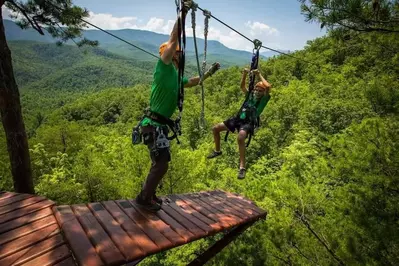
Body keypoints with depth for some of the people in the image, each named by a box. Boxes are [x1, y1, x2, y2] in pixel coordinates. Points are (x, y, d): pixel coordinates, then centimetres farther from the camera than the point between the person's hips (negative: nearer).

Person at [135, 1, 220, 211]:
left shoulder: (176, 75, 17)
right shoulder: (164, 67, -7)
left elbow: (192, 82, 34)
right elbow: (173, 39, -16)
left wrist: (209, 72, 32)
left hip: (161, 124, 9)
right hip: (153, 124, -9)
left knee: (160, 163, 15)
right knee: (161, 164, -8)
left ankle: (148, 194, 30)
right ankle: (144, 198, 8)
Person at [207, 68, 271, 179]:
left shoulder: (263, 99, 1)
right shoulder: (250, 95, 17)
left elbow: (268, 87, -15)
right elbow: (242, 86, 19)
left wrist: (259, 75, -8)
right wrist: (244, 74, 5)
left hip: (248, 122, -7)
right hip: (238, 118, 7)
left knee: (240, 138, -40)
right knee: (215, 128, 5)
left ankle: (242, 167, -32)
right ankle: (217, 151, 28)